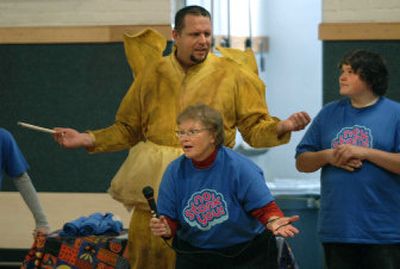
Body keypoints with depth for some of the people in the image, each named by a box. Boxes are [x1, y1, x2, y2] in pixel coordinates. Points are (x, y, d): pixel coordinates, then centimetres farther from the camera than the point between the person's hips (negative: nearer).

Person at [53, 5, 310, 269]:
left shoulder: (232, 74, 3)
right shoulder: (153, 73, 9)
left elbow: (255, 127, 3)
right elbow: (128, 129, 15)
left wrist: (283, 126, -17)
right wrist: (87, 139, 4)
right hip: (155, 184, 2)